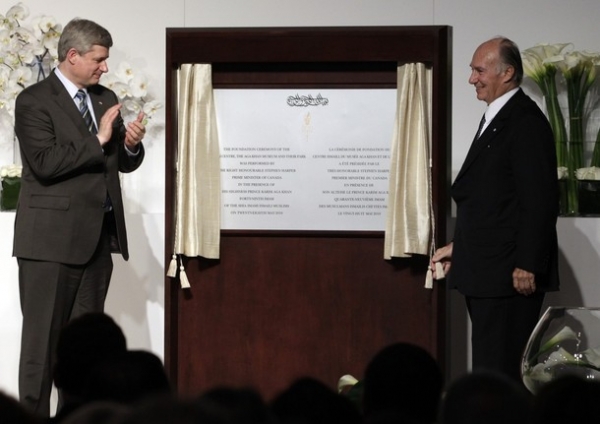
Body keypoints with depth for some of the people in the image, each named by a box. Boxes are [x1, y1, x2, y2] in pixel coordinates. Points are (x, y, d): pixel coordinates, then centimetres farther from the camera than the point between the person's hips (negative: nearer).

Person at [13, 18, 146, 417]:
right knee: (43, 338, -4)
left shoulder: (106, 98, 14)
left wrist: (132, 145, -4)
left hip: (99, 235, 6)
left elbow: (123, 162, 18)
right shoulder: (34, 101, -7)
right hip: (52, 237, -6)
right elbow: (45, 164, -18)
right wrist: (98, 140, -19)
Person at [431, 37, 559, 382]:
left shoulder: (526, 121, -13)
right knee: (489, 369, 10)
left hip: (510, 274, -10)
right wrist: (460, 246, 20)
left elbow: (540, 200, -19)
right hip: (486, 274, 10)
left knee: (501, 372, -10)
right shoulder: (497, 118, 17)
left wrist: (528, 265, -20)